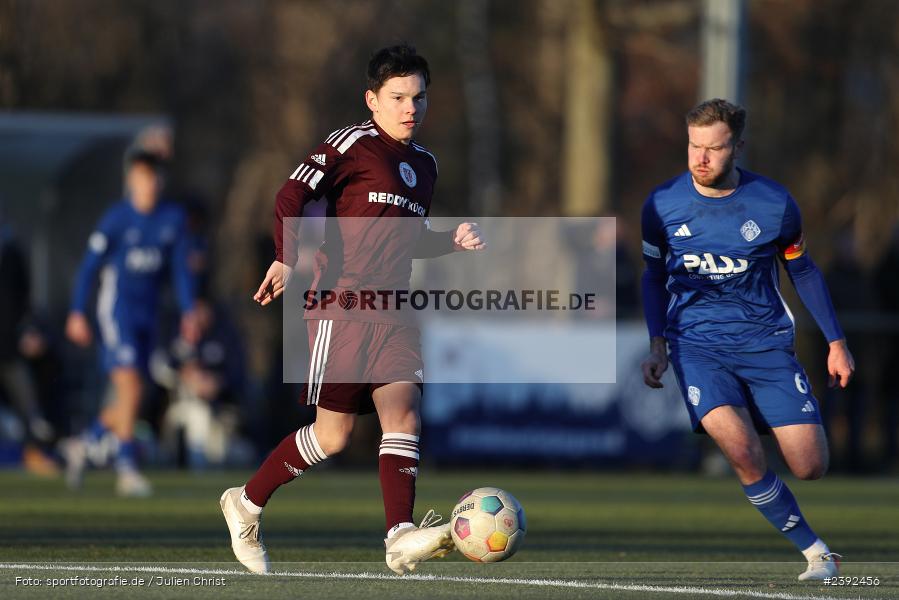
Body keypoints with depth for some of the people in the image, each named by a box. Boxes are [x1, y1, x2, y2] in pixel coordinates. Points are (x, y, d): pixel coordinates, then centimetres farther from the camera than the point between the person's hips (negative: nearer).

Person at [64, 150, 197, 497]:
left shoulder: (173, 218, 5)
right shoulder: (116, 218, -8)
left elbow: (180, 268, 9)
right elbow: (90, 265, -4)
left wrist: (188, 312, 1)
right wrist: (77, 313, -7)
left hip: (148, 312, 6)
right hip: (116, 308, -6)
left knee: (131, 398, 8)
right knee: (130, 389, -17)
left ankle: (83, 445, 29)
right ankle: (126, 470, -15)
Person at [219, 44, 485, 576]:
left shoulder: (425, 165, 19)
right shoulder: (353, 144, -4)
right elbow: (292, 196, -10)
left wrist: (452, 240, 13)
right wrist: (287, 258, -22)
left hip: (394, 313, 7)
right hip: (342, 307, -7)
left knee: (404, 413, -12)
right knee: (334, 435, -5)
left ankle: (401, 539, -22)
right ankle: (247, 503, 15)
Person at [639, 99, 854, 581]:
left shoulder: (774, 203, -4)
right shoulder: (663, 204, -3)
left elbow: (802, 271, 10)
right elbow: (654, 275, 13)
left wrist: (836, 342, 9)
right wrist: (657, 344, 4)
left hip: (765, 339, 1)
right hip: (696, 343, 0)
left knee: (810, 467, -10)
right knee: (742, 450, -26)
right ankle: (816, 552, -11)